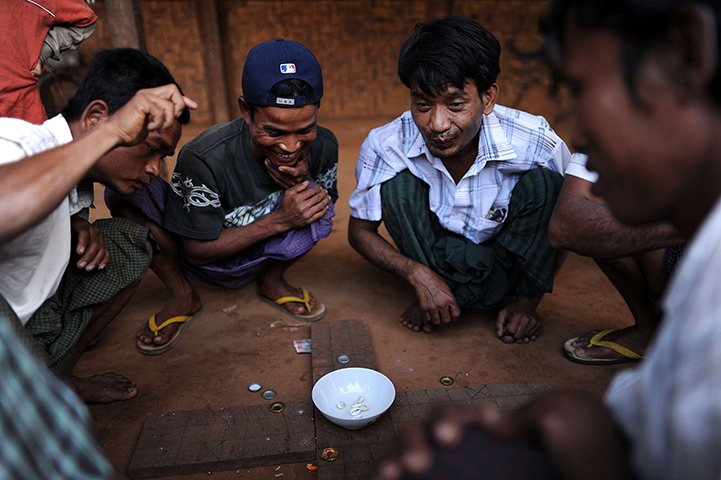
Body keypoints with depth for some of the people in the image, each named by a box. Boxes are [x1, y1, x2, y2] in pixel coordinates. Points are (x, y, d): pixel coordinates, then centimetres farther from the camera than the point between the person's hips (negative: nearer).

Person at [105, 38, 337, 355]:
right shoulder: (203, 158, -30)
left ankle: (271, 282, 2)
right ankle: (182, 297, -4)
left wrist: (302, 186, -28)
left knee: (314, 201, -29)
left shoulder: (322, 147, -19)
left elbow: (324, 211, -3)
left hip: (267, 254, 2)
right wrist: (279, 220, -33)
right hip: (208, 260, -2)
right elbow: (197, 251, -21)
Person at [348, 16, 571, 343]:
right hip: (434, 261, 1)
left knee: (542, 181, -26)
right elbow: (359, 231, -13)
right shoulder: (385, 146, -24)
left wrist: (528, 298, -14)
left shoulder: (537, 144, -25)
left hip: (508, 262, 0)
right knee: (397, 182, -25)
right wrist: (419, 275, -28)